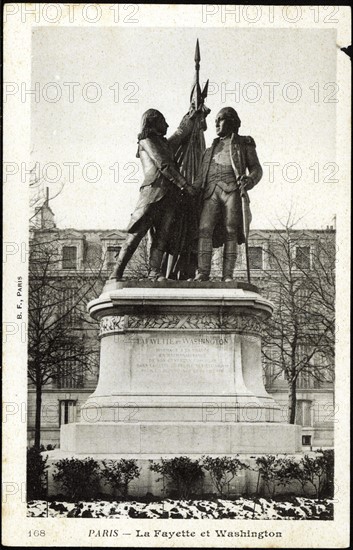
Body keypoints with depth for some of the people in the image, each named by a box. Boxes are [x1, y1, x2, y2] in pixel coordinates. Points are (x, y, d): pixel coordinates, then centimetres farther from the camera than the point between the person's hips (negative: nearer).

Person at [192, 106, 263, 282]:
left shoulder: (244, 144, 20)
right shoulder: (212, 148, 32)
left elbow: (256, 169, 11)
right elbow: (201, 175, 25)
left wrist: (248, 181, -11)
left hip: (232, 189, -3)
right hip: (211, 191, 3)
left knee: (231, 232, -12)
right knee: (204, 229, -16)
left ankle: (228, 275, -14)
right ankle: (202, 273, -23)